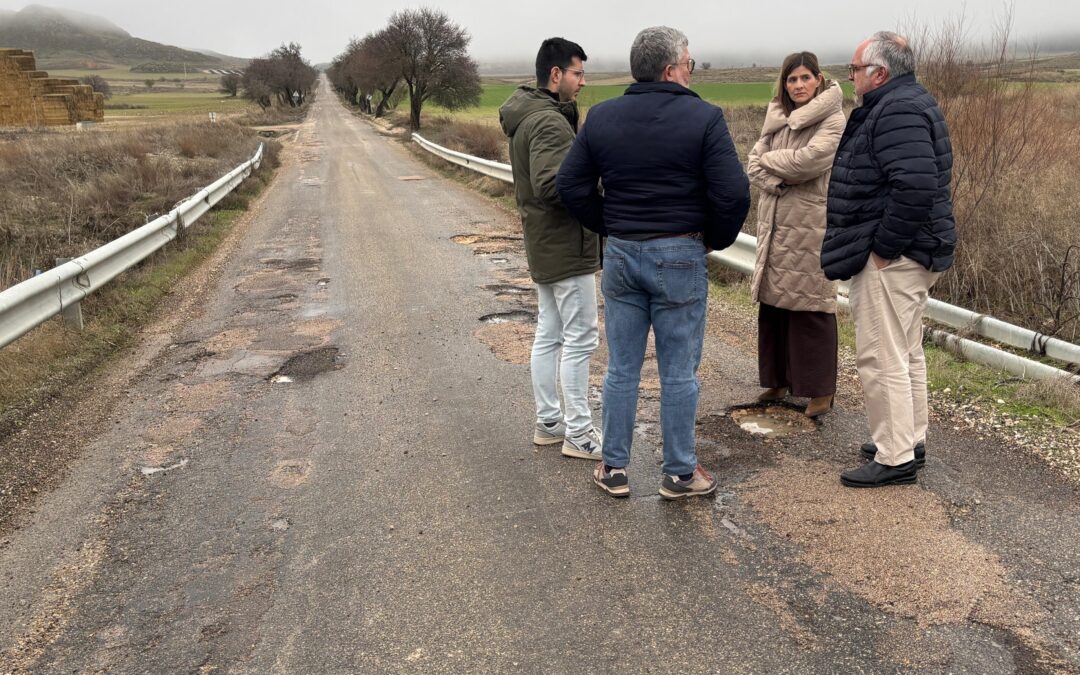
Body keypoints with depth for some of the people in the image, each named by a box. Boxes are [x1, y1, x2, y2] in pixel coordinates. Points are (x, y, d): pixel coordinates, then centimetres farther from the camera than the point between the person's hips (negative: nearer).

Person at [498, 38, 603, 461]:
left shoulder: (527, 117, 12)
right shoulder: (549, 122, -19)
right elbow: (552, 185, -29)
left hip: (544, 244, 10)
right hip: (566, 247, -10)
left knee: (548, 335, 15)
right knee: (580, 339, -3)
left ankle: (548, 422, 24)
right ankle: (578, 434, 5)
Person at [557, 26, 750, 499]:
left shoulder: (601, 117, 3)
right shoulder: (703, 118, -9)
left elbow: (571, 186, 3)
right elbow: (733, 193, -14)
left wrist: (610, 228, 13)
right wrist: (716, 239, 3)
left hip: (620, 254, 4)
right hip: (680, 256, -3)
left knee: (621, 370, 12)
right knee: (679, 373, 7)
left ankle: (614, 469, 21)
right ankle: (679, 474, 18)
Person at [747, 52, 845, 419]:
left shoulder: (832, 121, -6)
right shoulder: (777, 118, 11)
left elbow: (807, 160, -20)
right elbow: (754, 164, 4)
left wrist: (770, 160, -5)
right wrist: (778, 181, -14)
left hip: (809, 225, -6)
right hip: (774, 223, 6)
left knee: (810, 305, -3)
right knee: (773, 301, 10)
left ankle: (820, 388, 7)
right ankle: (779, 379, 23)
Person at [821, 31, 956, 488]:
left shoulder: (897, 111, -18)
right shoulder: (903, 104, 16)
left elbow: (916, 185, -30)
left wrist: (883, 247, -23)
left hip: (890, 259, -11)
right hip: (910, 254, 11)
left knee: (881, 357, -5)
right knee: (905, 352, 18)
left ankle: (895, 459, 4)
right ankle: (910, 440, 31)